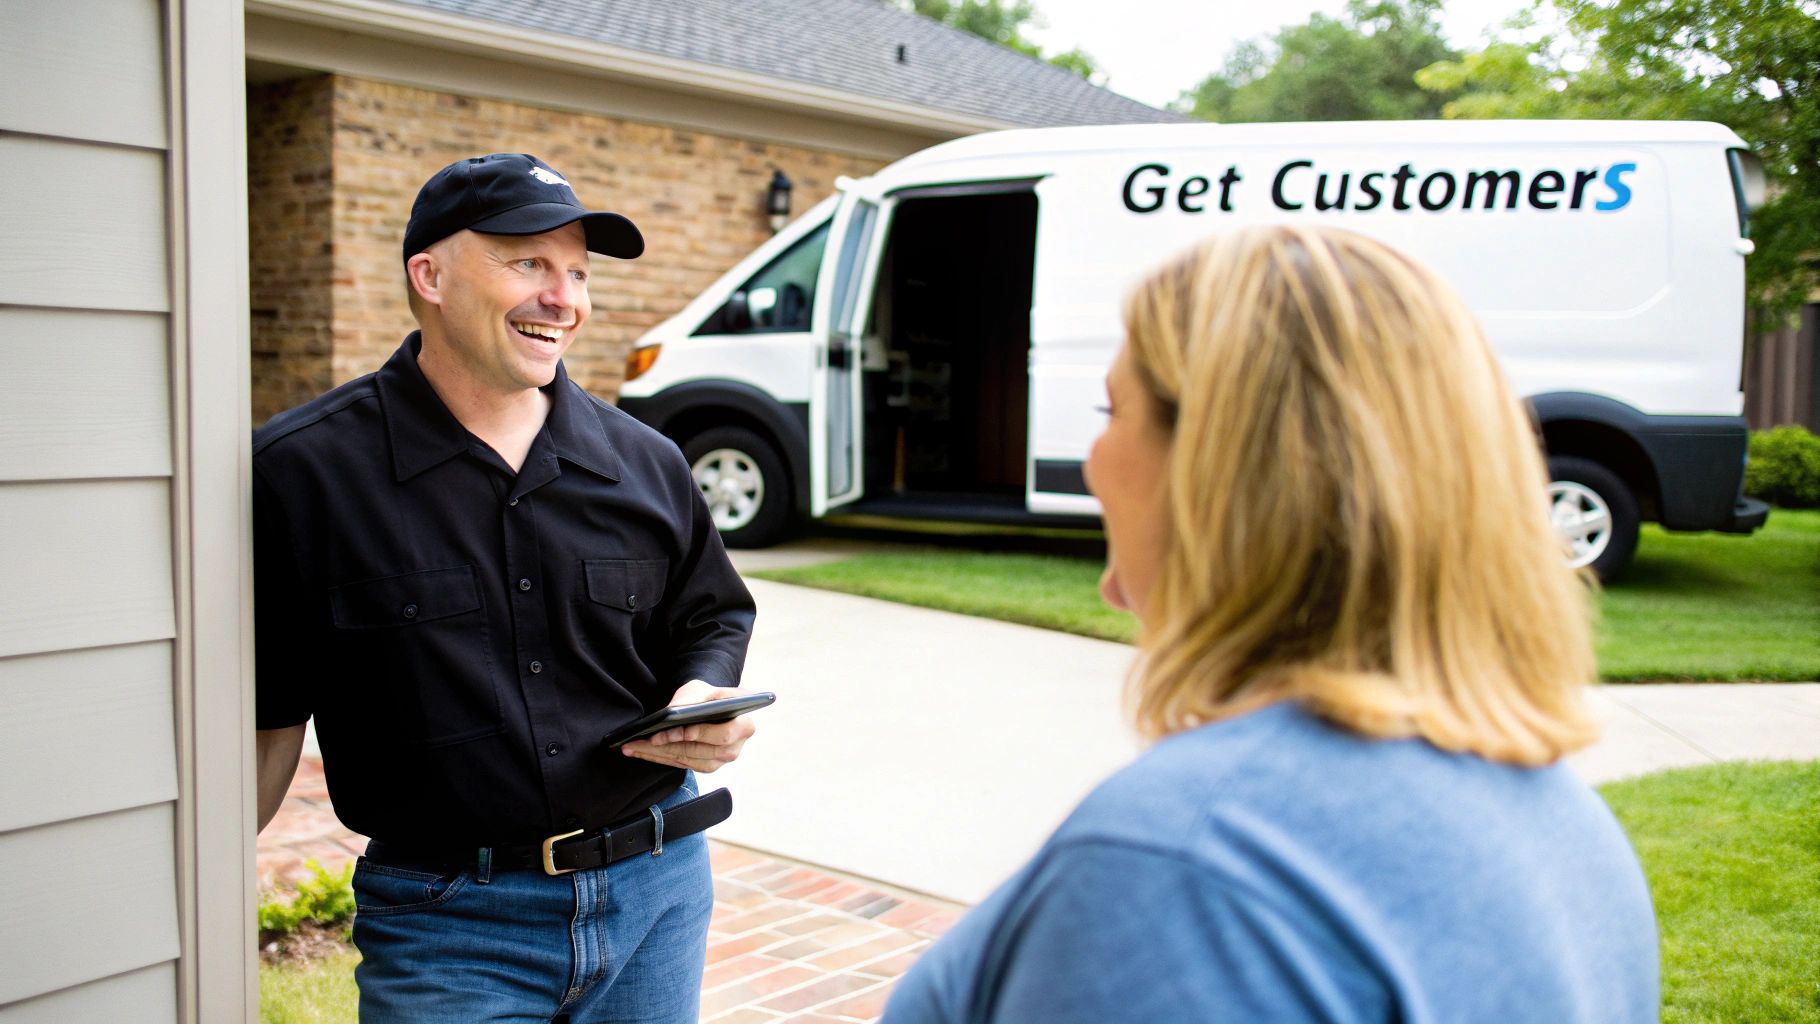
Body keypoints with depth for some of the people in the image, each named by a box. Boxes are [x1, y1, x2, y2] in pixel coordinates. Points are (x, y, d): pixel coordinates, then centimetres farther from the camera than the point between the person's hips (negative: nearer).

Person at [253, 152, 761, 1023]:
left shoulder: (645, 463, 4)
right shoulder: (306, 470, -7)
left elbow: (713, 618, 16)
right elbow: (265, 716, -3)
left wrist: (706, 698, -5)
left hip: (657, 887, 4)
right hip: (446, 922, -3)